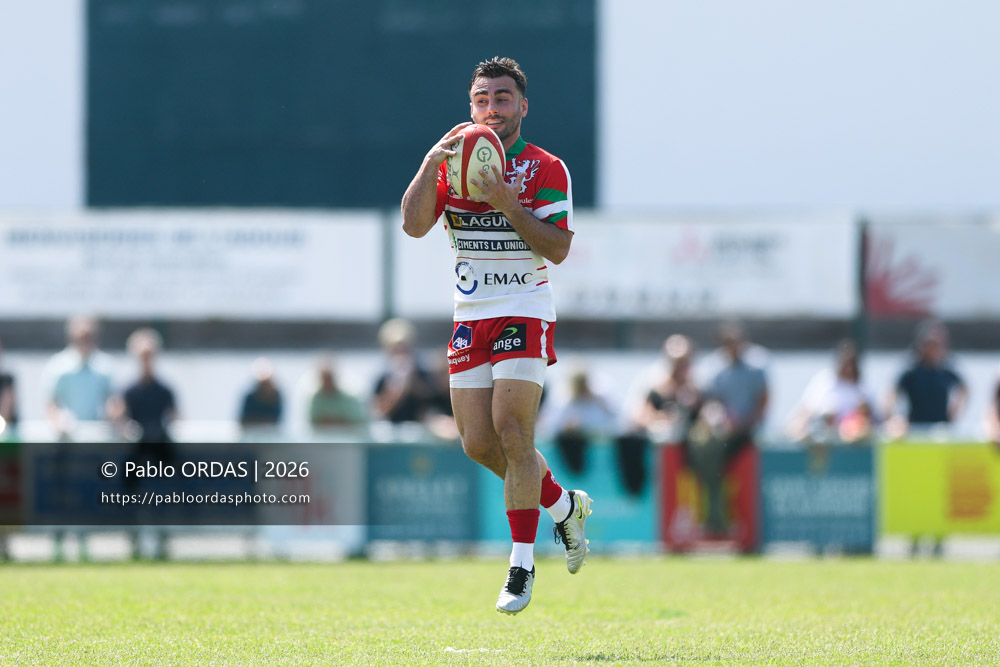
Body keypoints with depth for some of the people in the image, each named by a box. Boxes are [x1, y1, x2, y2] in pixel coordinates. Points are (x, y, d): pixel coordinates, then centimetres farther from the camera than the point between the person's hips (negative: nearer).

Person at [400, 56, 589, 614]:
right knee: (478, 443, 2)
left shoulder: (546, 169, -3)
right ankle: (565, 505, 27)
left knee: (512, 432, -15)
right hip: (472, 317, 5)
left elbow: (559, 248, -10)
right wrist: (432, 164, -17)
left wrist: (509, 204, -20)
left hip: (525, 313, -5)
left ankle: (522, 566, -9)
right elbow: (414, 225, -5)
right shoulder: (453, 162, 8)